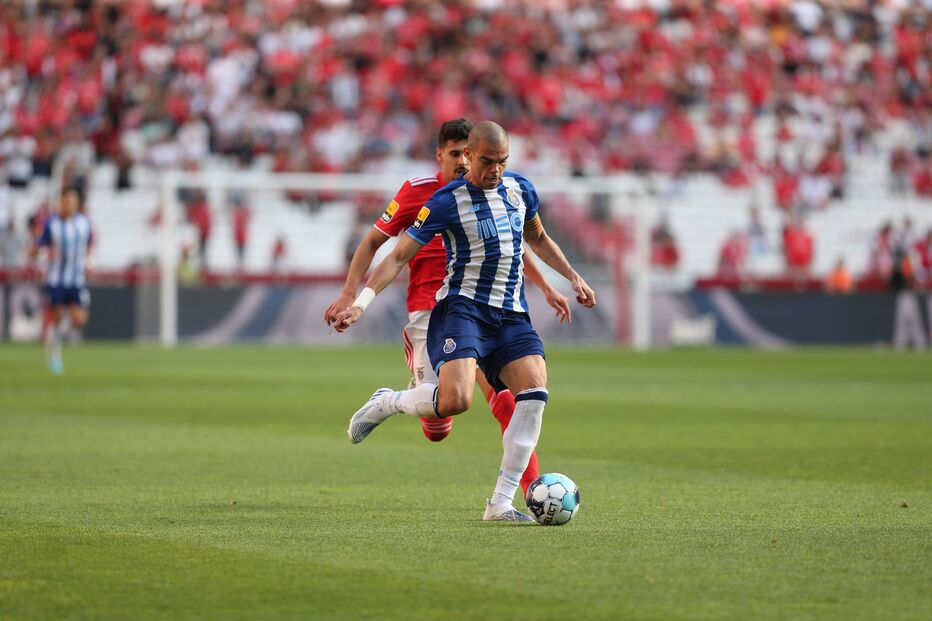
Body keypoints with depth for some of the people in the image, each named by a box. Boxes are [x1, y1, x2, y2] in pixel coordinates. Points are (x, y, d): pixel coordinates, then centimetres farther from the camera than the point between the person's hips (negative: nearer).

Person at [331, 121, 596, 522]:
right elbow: (399, 256, -6)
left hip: (512, 315, 6)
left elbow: (537, 238, 30)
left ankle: (501, 504, -11)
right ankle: (386, 403, 5)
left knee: (535, 394, -16)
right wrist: (362, 301, -16)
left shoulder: (520, 189, 10)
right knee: (455, 399, -28)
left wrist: (573, 277, 24)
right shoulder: (447, 201, -7)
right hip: (462, 308, -5)